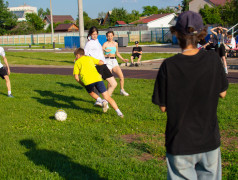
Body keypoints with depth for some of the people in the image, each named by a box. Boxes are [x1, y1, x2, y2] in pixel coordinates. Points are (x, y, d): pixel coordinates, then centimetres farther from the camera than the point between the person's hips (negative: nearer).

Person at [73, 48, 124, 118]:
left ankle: (101, 101, 1)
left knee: (91, 92, 29)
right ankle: (119, 112, -9)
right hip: (97, 78, 2)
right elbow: (101, 63, 22)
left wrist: (82, 84, 21)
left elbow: (76, 77, 8)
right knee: (107, 97, 5)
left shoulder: (77, 62, 18)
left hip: (87, 81, -2)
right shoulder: (89, 58, 26)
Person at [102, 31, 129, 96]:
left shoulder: (115, 44, 11)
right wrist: (107, 55, -23)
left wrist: (123, 59, 17)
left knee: (121, 76, -5)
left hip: (114, 61, 5)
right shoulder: (105, 44, -4)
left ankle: (122, 90, 11)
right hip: (108, 61, -5)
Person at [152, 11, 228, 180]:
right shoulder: (213, 59, -10)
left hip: (179, 144, -1)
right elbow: (222, 93, 4)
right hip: (209, 140, 1)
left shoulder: (169, 66, -14)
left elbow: (163, 107, -7)